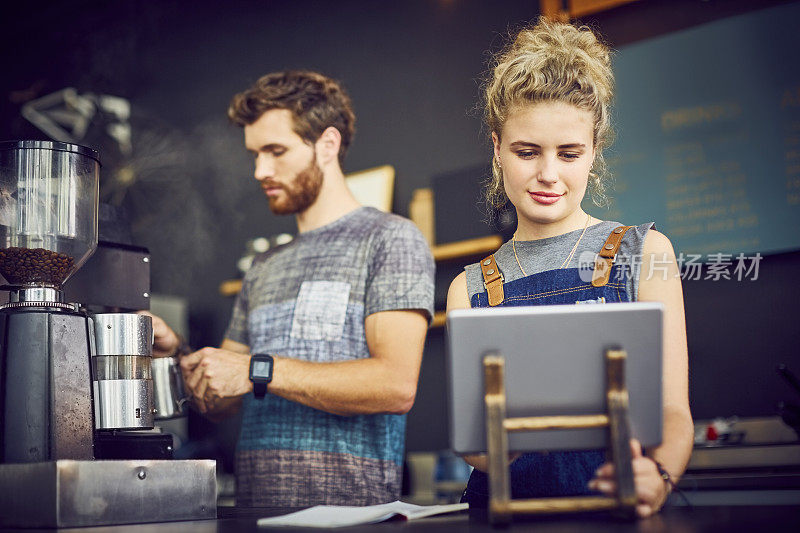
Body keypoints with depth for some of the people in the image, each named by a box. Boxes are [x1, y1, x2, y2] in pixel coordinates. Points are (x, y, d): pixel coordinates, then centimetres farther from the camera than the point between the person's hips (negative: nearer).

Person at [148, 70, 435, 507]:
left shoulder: (390, 240, -1)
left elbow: (396, 385, -14)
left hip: (349, 507, -6)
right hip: (253, 508, 6)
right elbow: (220, 403, 23)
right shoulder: (264, 269, 21)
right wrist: (176, 355, 4)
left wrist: (259, 370, -14)